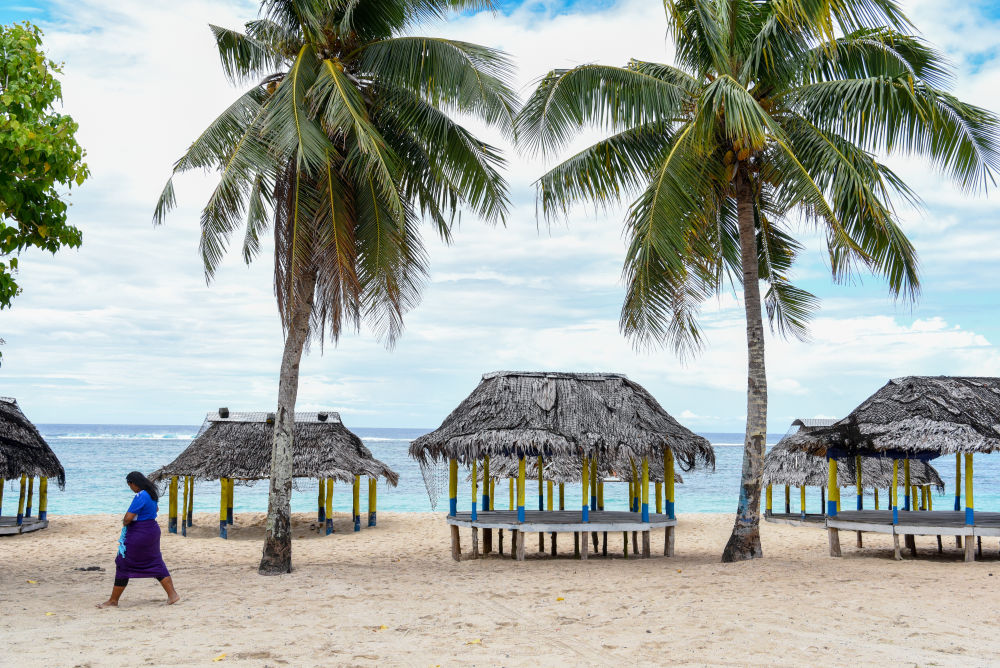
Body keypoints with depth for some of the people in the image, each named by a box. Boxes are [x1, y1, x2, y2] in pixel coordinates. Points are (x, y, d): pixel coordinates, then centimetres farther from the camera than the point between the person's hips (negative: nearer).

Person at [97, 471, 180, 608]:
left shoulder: (140, 496, -22)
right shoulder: (152, 494, 8)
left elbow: (128, 518, -24)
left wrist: (124, 522, 0)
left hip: (138, 535, -9)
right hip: (152, 529, 9)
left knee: (123, 565, 3)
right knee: (155, 563, 15)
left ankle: (113, 600, 12)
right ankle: (172, 594, 10)